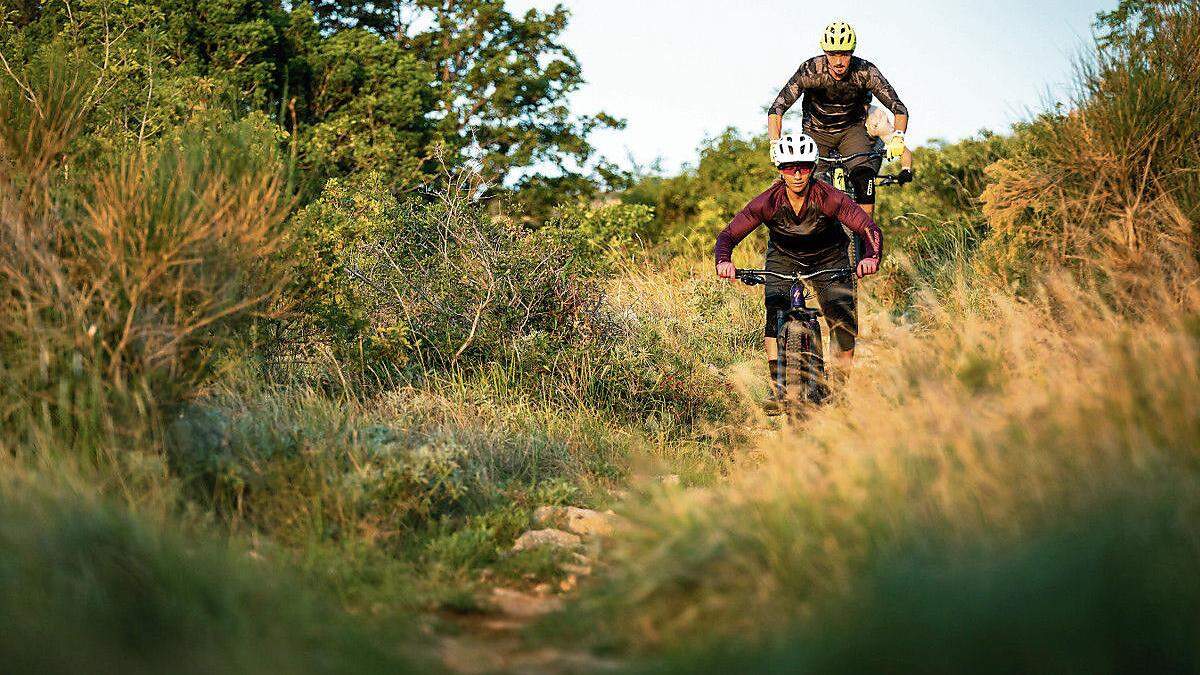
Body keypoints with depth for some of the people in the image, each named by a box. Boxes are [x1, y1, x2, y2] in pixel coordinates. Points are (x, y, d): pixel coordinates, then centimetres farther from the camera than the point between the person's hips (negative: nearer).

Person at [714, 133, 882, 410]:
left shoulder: (829, 197, -30)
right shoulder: (767, 202, -27)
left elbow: (870, 228, -35)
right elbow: (728, 235, -25)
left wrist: (871, 257, -56)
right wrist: (724, 261, -46)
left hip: (829, 257, 0)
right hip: (783, 256, 0)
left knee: (842, 316, -16)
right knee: (775, 308, -24)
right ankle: (777, 385, -21)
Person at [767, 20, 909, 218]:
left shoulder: (865, 71, -24)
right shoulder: (810, 70, -26)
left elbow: (899, 108, -24)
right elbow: (776, 110, -27)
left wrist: (897, 137, -44)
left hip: (852, 130, 0)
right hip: (817, 132, 0)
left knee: (864, 176, -26)